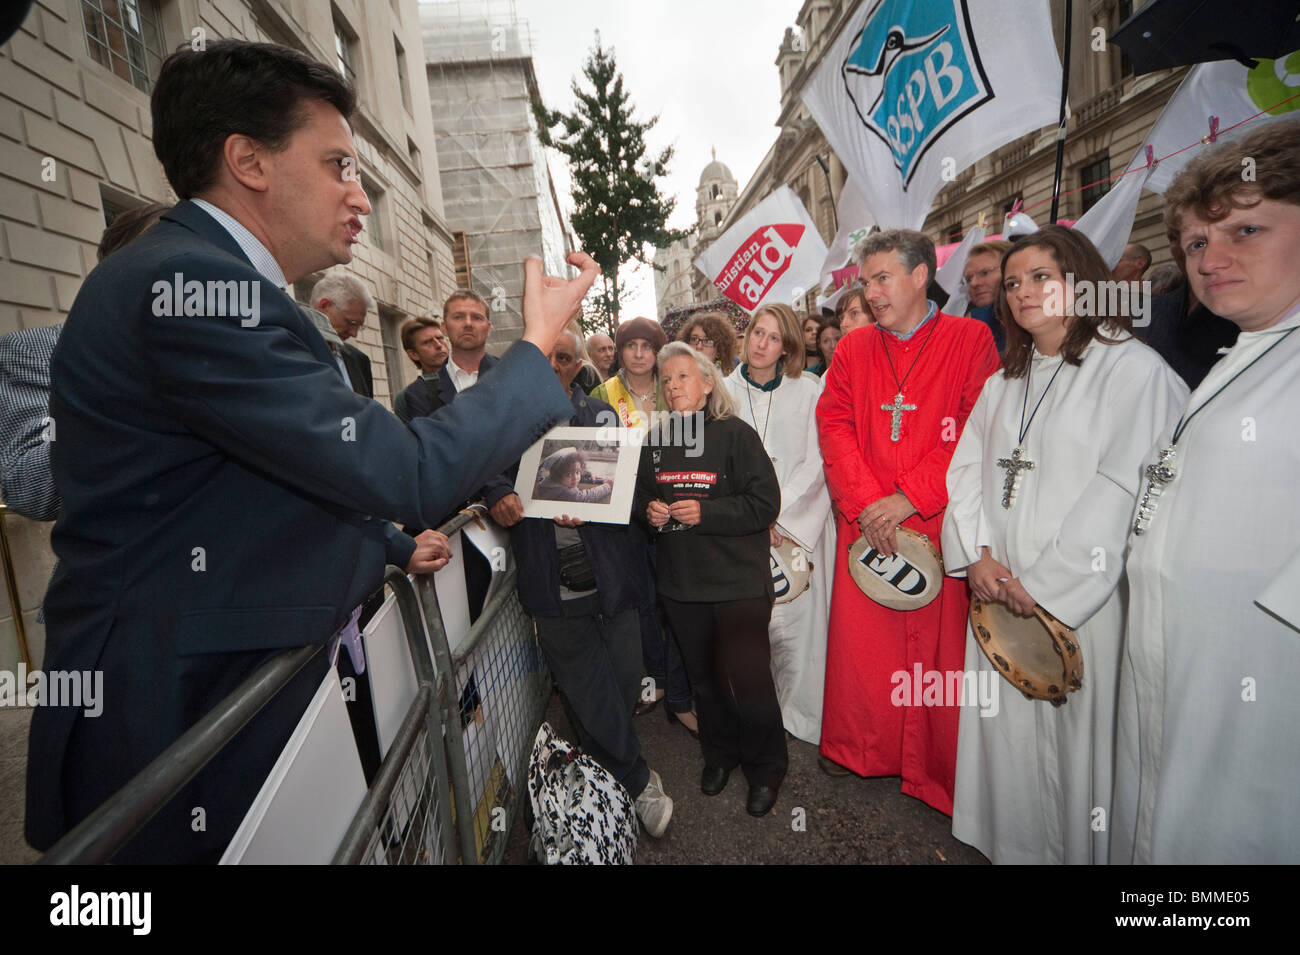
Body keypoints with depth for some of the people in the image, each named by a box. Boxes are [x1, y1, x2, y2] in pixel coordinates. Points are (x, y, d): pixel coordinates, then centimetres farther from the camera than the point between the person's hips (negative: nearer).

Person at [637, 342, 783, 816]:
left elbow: (765, 504, -13)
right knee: (703, 674, 17)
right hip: (680, 581, 5)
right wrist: (649, 510, -4)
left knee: (746, 679, -4)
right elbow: (640, 494, 18)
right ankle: (720, 752, 43)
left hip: (738, 580, -5)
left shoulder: (735, 434, -9)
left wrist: (705, 512, -20)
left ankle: (765, 767, 25)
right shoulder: (655, 441, 7)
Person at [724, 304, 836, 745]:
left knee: (798, 617, -1)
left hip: (797, 524, -1)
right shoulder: (725, 392, 6)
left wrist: (777, 515, -9)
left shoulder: (807, 391, 2)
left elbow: (815, 462, -2)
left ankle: (801, 714, 19)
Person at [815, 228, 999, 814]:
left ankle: (937, 770, 26)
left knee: (939, 640, 5)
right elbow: (833, 425, 3)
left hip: (941, 523, -2)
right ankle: (858, 749, 29)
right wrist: (864, 501, -9)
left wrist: (909, 497, -13)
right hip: (866, 525, 3)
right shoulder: (853, 349, 11)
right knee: (861, 639, 7)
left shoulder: (970, 339, 2)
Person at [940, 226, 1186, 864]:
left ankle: (1078, 848, 30)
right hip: (1000, 595, 5)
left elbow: (1121, 490, -15)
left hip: (1081, 599, -5)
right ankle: (1014, 846, 32)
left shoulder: (1134, 368, -6)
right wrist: (976, 554, -6)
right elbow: (966, 469, 8)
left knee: (1077, 734, 8)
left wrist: (1044, 584, -16)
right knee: (1006, 732, 13)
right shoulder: (1003, 382, 13)